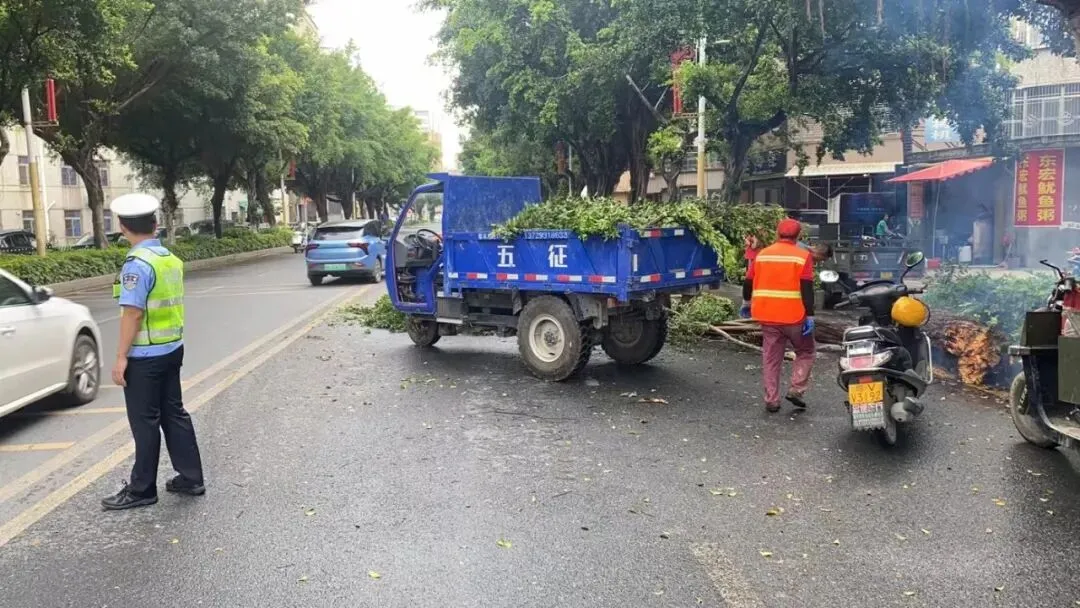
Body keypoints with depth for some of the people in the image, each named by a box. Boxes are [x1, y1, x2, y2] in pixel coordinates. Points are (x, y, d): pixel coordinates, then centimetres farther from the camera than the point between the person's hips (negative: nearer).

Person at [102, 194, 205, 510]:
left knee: (145, 422, 3)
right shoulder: (172, 259, 5)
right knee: (173, 414, 15)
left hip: (145, 355, -8)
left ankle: (142, 490, 15)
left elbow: (132, 313, -21)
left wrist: (121, 357, -16)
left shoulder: (138, 263, -18)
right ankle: (190, 478, 22)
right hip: (172, 348, 8)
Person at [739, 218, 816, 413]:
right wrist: (810, 315, -12)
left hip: (768, 315, 3)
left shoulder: (762, 255, 7)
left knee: (771, 359, 10)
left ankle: (772, 400, 10)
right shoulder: (803, 256, -4)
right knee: (805, 353, 16)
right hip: (794, 316, -3)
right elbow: (807, 289, -12)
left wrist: (747, 303, 28)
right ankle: (796, 389, 2)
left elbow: (748, 282, 12)